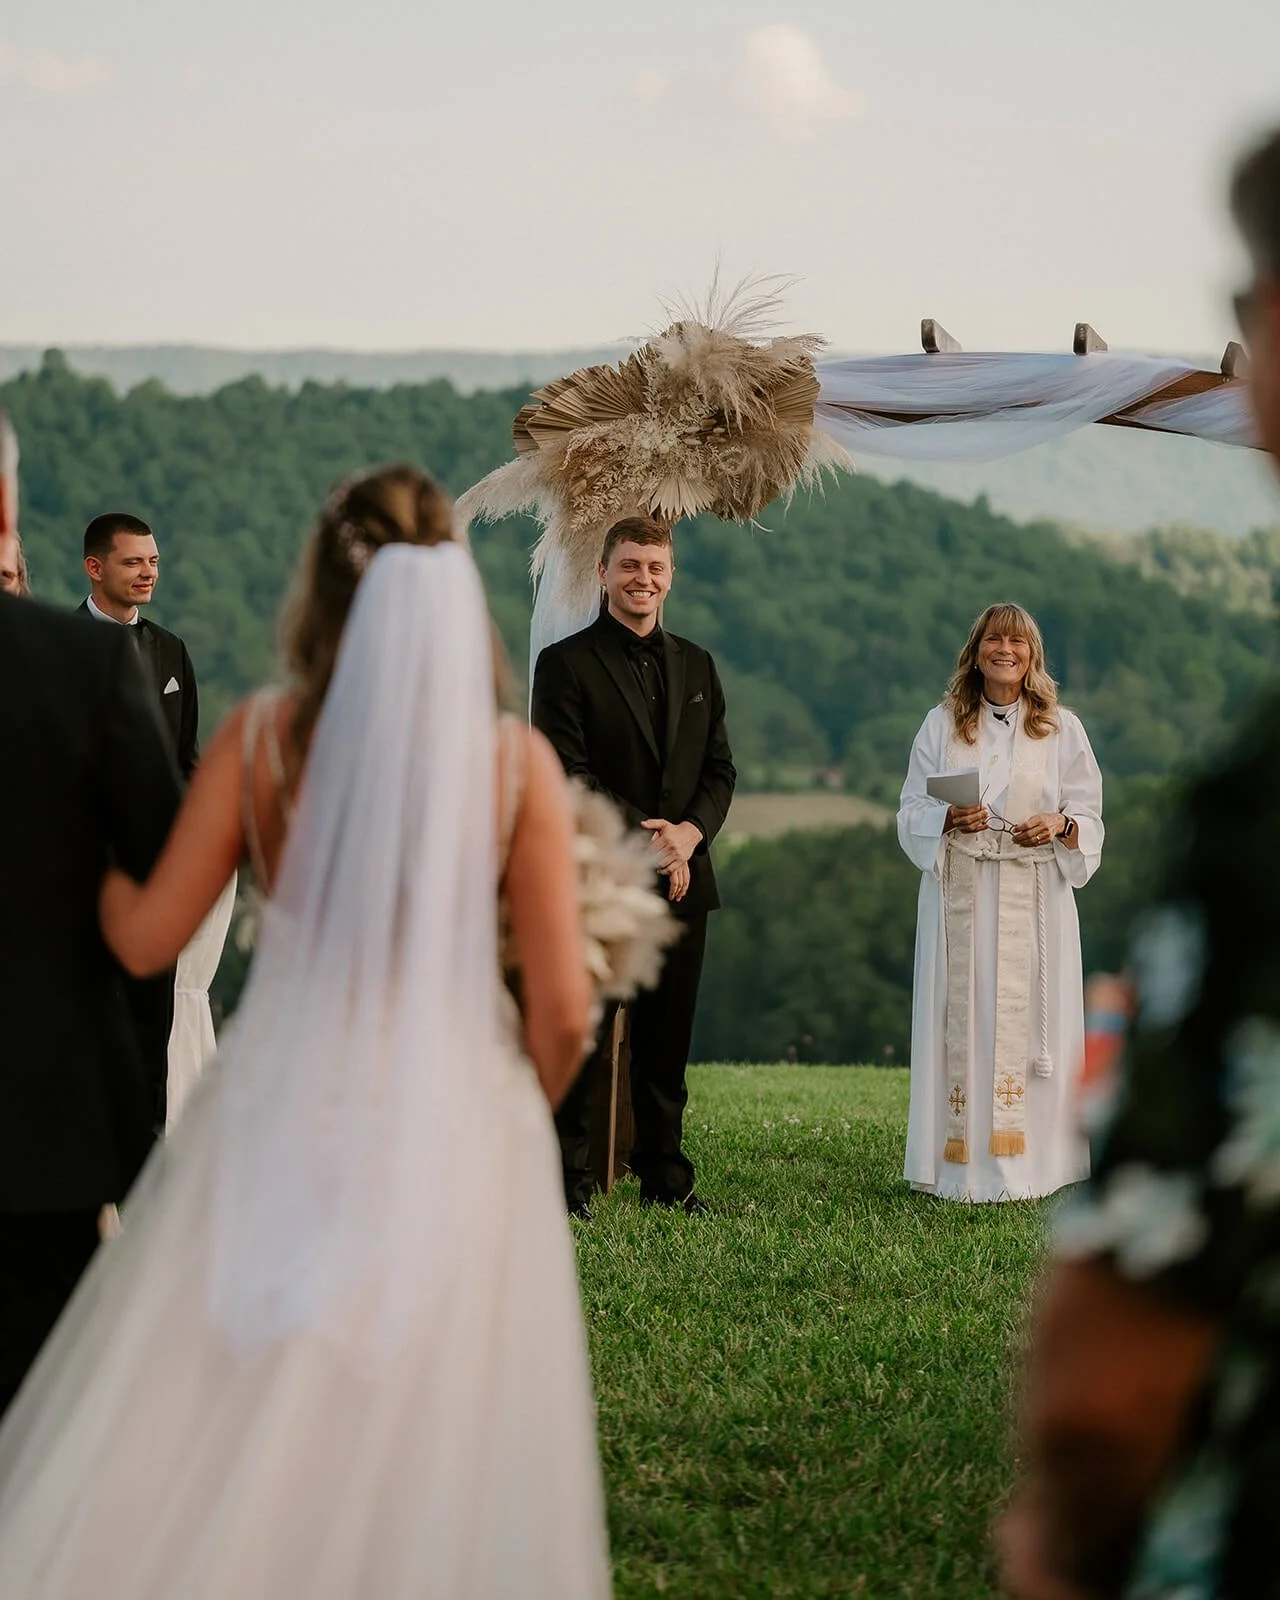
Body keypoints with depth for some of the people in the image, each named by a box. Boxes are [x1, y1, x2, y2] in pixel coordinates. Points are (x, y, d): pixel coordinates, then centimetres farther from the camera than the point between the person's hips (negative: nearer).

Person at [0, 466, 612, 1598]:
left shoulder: (262, 735, -5)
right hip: (456, 1127, -1)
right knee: (422, 1471, 9)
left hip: (283, 1120, 1)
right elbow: (563, 1006, -7)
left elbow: (148, 938, -1)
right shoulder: (517, 759, -6)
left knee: (191, 1459, 12)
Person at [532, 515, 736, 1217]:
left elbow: (719, 769, 13)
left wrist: (690, 831, -7)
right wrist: (644, 842, -16)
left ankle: (665, 1178, 15)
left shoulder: (696, 665, 16)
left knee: (667, 1041, 8)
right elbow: (567, 775, -9)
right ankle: (568, 1179, 3)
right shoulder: (566, 663, -1)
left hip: (682, 879, 5)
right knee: (583, 1039, -3)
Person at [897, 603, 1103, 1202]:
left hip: (1034, 899, 0)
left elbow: (1090, 816, 7)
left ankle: (1024, 1162, 1)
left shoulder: (1062, 728, 8)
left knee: (1029, 1017, -4)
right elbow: (911, 811, 7)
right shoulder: (941, 725, 10)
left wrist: (1059, 825, -15)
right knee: (962, 1018, -3)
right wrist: (949, 819, -14)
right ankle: (962, 1166, -1)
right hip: (958, 893, 0)